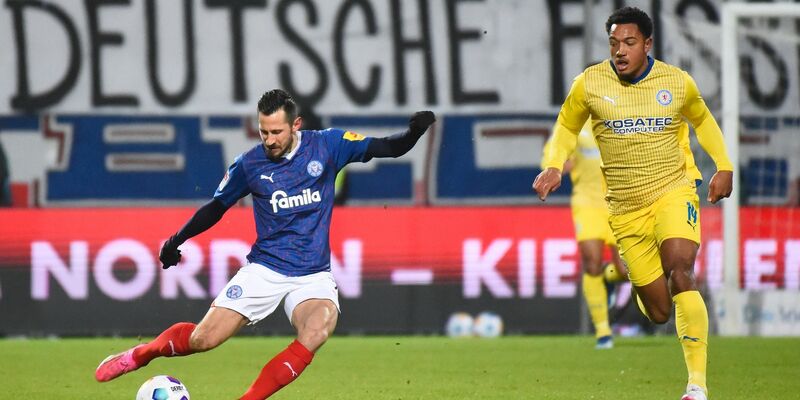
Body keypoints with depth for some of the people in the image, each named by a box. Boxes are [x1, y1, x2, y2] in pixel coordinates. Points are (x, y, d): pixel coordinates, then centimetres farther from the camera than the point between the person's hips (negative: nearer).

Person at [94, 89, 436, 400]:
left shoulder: (327, 145, -4)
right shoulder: (249, 165, -2)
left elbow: (389, 148, -1)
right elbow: (217, 206, 13)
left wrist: (414, 131, -21)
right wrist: (177, 240, 8)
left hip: (313, 275, 0)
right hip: (264, 268, 0)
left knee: (318, 328, -33)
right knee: (202, 340, -8)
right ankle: (140, 354, 23)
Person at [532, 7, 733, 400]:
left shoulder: (678, 82, -1)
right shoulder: (589, 83, -4)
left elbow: (702, 119, 19)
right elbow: (567, 127, 13)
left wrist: (723, 166, 10)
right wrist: (553, 167, -4)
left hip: (672, 191, -1)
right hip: (625, 207, 1)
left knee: (680, 270, -28)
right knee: (659, 312, -1)